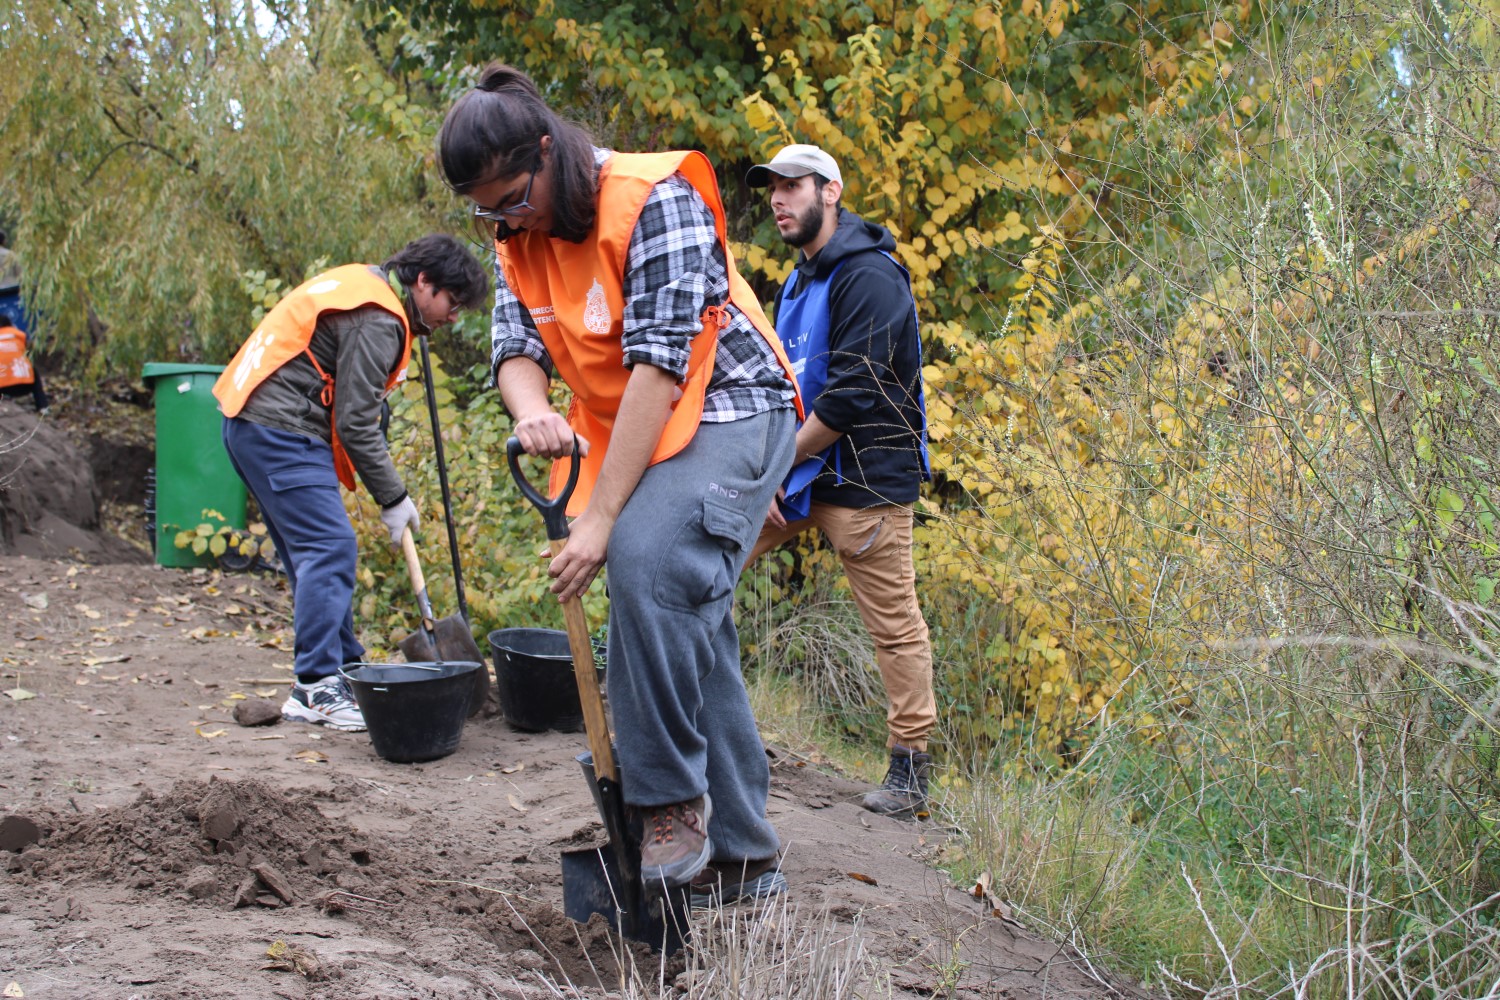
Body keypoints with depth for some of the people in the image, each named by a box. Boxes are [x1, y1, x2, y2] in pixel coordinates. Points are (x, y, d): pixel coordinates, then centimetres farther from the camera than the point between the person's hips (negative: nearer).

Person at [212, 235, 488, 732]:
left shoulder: (365, 283, 16)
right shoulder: (377, 321, -16)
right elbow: (355, 422, -16)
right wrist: (393, 498, -9)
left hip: (252, 424, 11)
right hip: (279, 430, -11)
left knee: (315, 552, 12)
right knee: (329, 549, -14)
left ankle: (344, 672, 16)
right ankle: (319, 689, -15)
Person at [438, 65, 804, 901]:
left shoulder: (656, 199, -20)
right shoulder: (519, 241, 4)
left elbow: (658, 365, -26)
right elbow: (518, 351, -1)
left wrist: (598, 518, -29)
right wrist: (532, 413, -29)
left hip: (728, 413, -8)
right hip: (632, 435, 8)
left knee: (649, 561, -32)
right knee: (687, 629, 7)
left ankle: (672, 800, -21)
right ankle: (741, 855, 14)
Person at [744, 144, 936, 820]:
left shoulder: (868, 276, -14)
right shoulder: (799, 282, 17)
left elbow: (853, 394, -21)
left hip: (865, 477, -9)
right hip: (800, 469, 9)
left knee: (893, 622, -3)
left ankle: (910, 768, 5)